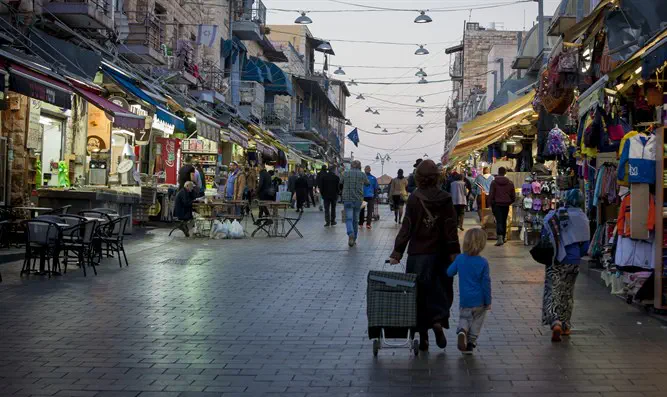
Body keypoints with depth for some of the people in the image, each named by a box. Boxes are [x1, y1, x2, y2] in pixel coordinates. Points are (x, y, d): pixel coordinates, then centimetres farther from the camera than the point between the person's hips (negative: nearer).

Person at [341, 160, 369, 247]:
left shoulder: (346, 173, 0)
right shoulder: (362, 174, 1)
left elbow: (341, 183, 12)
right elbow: (367, 183, 17)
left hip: (347, 199, -1)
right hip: (358, 200, 1)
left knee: (348, 218, -4)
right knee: (355, 219, 12)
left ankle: (351, 234, -31)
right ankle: (354, 239, 17)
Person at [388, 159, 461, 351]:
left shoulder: (414, 198, -8)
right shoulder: (445, 199, -2)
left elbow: (407, 228, -10)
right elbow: (451, 229, -4)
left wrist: (397, 253, -7)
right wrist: (454, 253, -1)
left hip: (418, 253, -1)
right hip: (440, 253, 2)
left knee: (420, 292, 7)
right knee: (440, 290, 15)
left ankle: (423, 337, 10)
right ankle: (438, 321, -8)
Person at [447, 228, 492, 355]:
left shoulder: (459, 259, -7)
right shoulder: (483, 263, -13)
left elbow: (449, 273, 4)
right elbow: (486, 283, -9)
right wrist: (488, 301, 0)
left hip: (464, 299, 2)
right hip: (479, 301, -2)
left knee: (464, 318, 18)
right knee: (476, 322, 15)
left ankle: (462, 330, -12)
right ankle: (471, 342, 12)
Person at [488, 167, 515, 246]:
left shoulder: (494, 182, -5)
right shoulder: (510, 183, 4)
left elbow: (491, 195, -5)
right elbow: (513, 196, 6)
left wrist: (491, 204, 6)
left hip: (497, 204, -3)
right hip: (506, 205, 3)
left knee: (499, 221, -7)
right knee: (504, 221, 13)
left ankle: (500, 237, -26)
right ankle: (503, 238, 19)